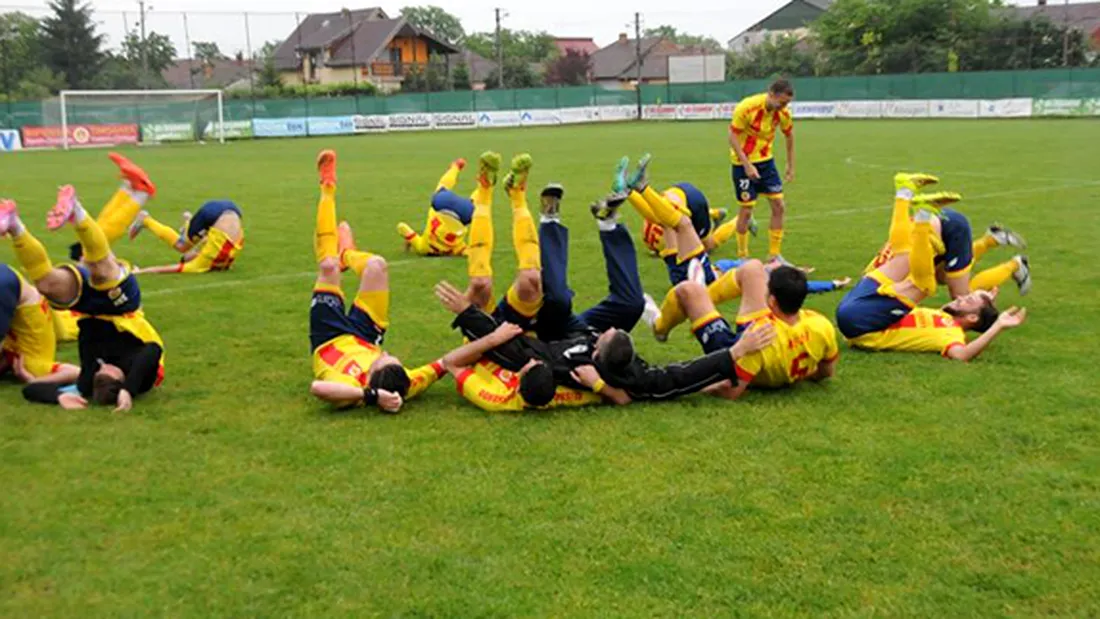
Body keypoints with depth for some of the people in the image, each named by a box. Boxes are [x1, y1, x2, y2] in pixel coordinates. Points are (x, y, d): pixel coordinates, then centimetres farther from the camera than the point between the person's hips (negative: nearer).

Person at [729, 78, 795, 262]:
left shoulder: (783, 112, -7)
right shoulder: (747, 107, -23)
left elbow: (789, 135, 10)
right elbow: (732, 136, -19)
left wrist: (791, 166, 10)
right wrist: (747, 165, -24)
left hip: (766, 160, 5)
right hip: (743, 162, -5)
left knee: (779, 206, -1)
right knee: (746, 210, -3)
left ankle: (774, 254, 11)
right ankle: (742, 257, 14)